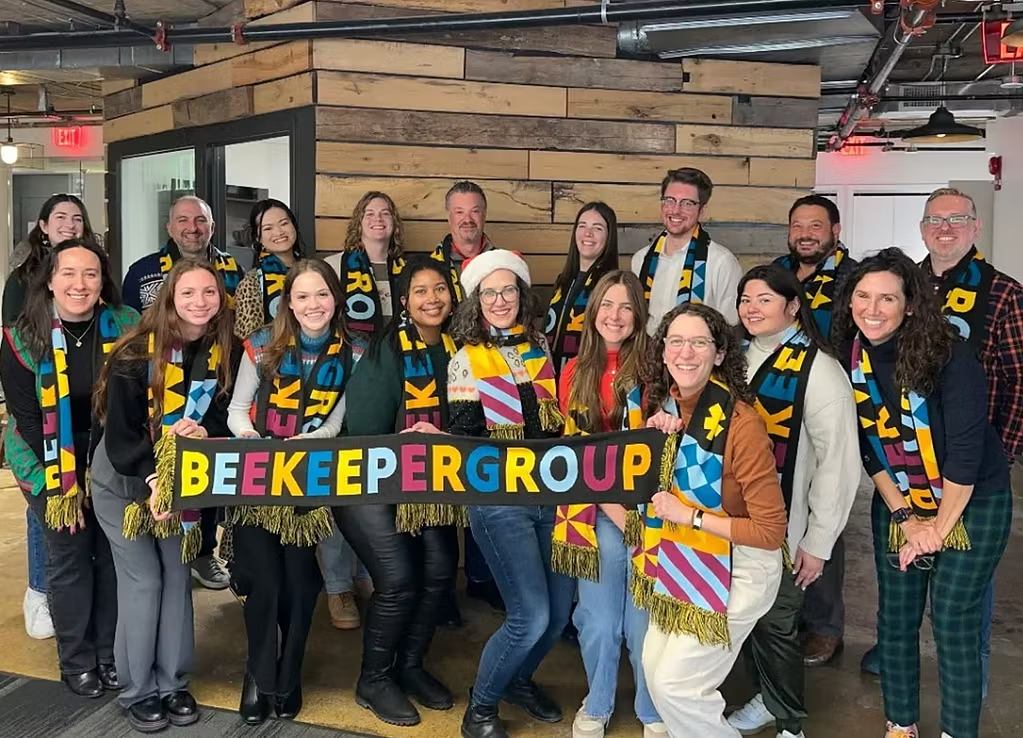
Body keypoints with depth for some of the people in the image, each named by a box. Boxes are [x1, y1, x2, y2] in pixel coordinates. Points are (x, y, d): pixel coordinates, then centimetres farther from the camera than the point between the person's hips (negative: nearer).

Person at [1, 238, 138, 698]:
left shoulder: (126, 327, -9)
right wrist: (58, 484, -14)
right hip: (51, 465, -2)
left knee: (114, 554, 7)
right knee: (69, 556, 3)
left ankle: (111, 654, 25)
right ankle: (77, 661, 22)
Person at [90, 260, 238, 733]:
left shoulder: (224, 351, -9)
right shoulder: (136, 353, -22)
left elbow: (223, 412, -4)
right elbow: (119, 432, -21)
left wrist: (205, 433, -26)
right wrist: (150, 482, -29)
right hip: (122, 480, -4)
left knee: (177, 575, 6)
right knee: (143, 580, -4)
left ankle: (173, 684, 19)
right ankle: (138, 690, 11)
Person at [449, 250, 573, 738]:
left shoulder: (540, 347, 9)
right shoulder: (467, 360, -2)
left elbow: (556, 415, 14)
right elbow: (465, 437, -5)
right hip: (498, 500, -4)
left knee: (560, 609, 9)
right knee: (531, 616, -9)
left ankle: (518, 680, 37)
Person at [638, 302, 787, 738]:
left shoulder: (740, 422, -27)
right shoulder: (660, 402, -5)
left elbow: (771, 531, -23)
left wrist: (690, 517, -22)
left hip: (736, 569, -7)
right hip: (681, 562, 7)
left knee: (674, 683, -2)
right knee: (654, 669, 11)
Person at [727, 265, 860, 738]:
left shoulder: (817, 367, -14)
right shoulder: (737, 356, 5)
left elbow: (838, 461, -16)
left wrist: (818, 541, -15)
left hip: (783, 527, -6)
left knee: (775, 623, 5)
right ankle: (767, 698, 39)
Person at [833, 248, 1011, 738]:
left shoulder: (950, 357, -23)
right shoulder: (851, 357, -9)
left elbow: (966, 450, -21)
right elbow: (867, 446, -3)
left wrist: (939, 526, -15)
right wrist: (904, 517, -6)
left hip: (971, 502, -4)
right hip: (897, 505, 4)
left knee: (953, 623, -3)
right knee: (894, 618, 8)